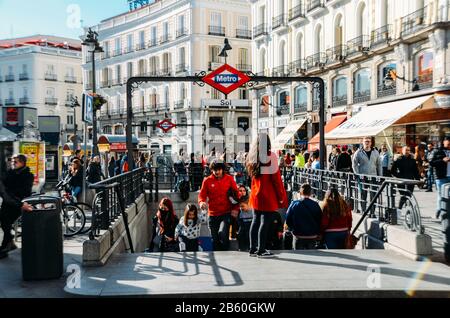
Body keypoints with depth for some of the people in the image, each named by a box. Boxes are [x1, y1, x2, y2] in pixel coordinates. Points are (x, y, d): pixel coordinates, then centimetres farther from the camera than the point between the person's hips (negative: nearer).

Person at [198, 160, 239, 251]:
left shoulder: (229, 179, 1)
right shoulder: (207, 181, 2)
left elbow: (236, 194, 4)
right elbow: (202, 195, 5)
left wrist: (235, 209, -6)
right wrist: (202, 202, -18)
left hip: (226, 213, -2)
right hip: (213, 214, 2)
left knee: (222, 233, -23)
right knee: (215, 239, 9)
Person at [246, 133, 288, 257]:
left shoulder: (253, 157, 7)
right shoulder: (271, 156, -13)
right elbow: (276, 178, -12)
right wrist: (281, 197, -7)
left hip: (256, 196, 7)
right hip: (268, 197, -7)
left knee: (256, 221, 13)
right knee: (265, 222, -1)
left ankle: (253, 248, 20)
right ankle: (261, 250, 3)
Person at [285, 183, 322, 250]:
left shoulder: (294, 204, -7)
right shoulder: (315, 205, -6)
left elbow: (288, 220, -3)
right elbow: (320, 220, -2)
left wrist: (292, 230, 15)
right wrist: (318, 234, 11)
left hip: (298, 237, 0)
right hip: (312, 237, 1)